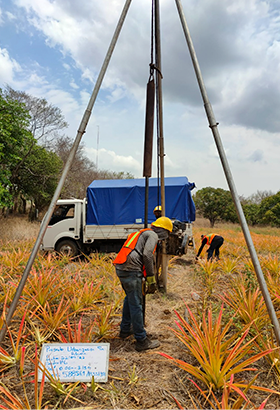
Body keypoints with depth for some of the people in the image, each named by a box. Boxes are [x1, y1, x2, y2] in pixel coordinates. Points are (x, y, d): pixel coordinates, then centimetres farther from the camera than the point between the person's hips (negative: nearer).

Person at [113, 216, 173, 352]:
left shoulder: (142, 233, 27)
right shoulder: (152, 235, -1)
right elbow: (147, 255, -16)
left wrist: (147, 279, 35)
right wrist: (151, 280, -13)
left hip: (120, 268, 10)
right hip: (131, 270, -10)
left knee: (130, 298, 25)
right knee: (136, 304, -3)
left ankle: (125, 329, 39)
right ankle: (141, 341, 6)